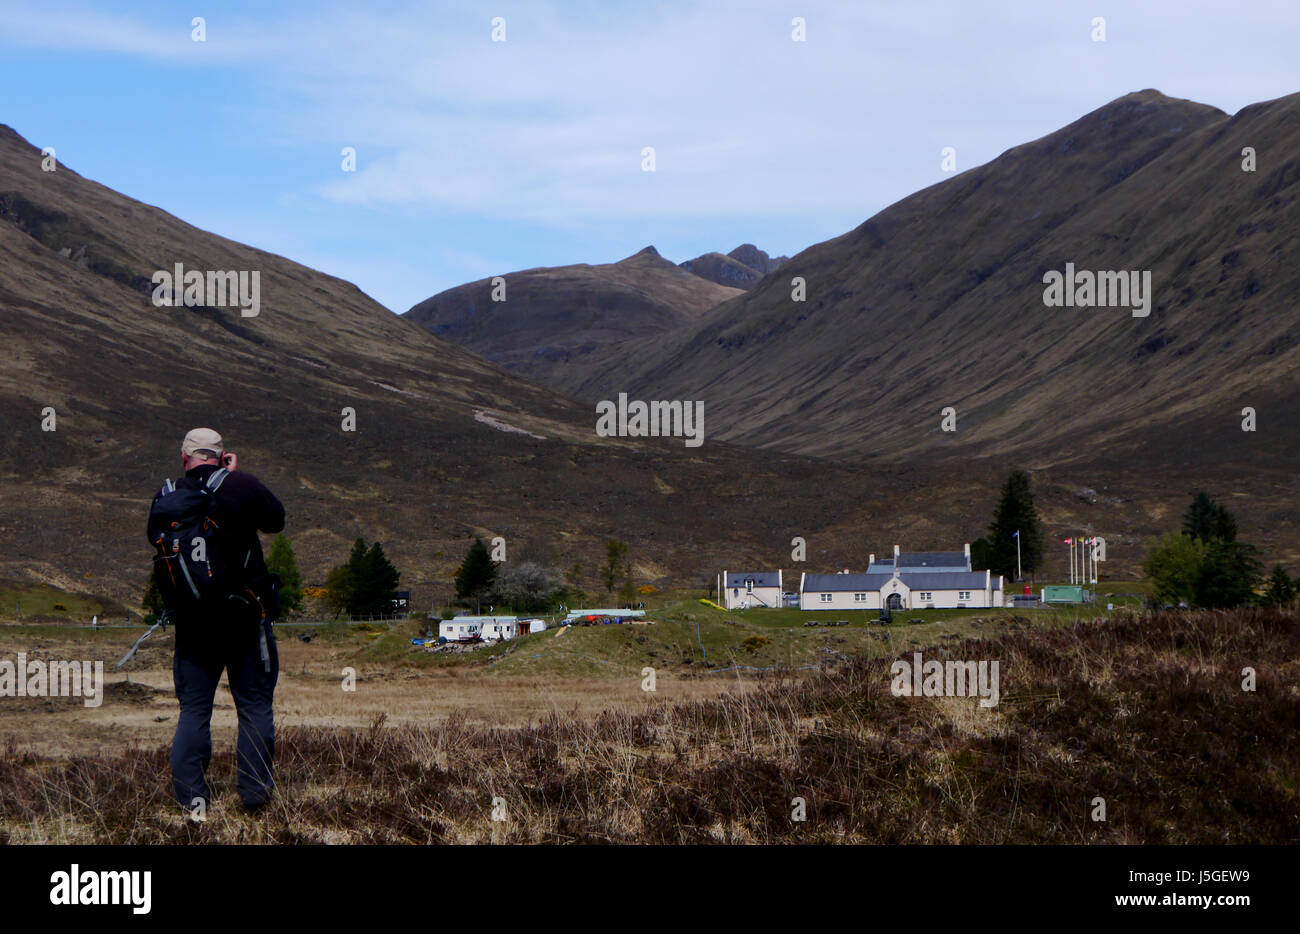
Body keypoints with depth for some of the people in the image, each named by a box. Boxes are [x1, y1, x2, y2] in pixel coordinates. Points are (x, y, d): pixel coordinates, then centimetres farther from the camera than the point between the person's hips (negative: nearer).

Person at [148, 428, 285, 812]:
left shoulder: (166, 496, -1)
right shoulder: (241, 485, -9)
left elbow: (154, 536, 16)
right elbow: (276, 519, 7)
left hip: (190, 618, 3)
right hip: (245, 615, -2)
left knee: (193, 708, 10)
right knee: (254, 703, 6)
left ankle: (190, 794, 4)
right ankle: (254, 790, 3)